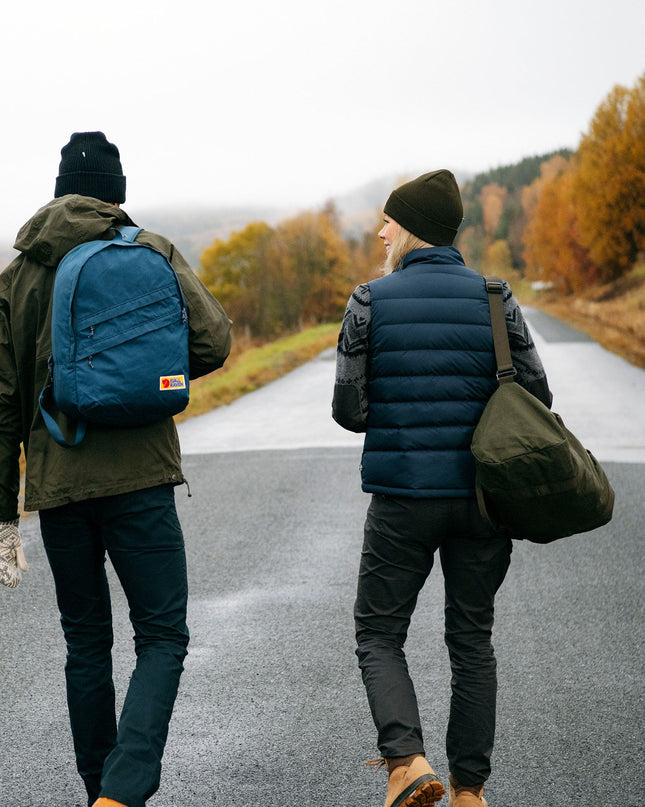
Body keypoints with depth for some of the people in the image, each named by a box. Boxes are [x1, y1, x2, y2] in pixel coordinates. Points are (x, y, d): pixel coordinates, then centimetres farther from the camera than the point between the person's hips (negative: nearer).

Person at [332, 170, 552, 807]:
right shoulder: (495, 299, 1)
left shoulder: (370, 302, -4)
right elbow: (536, 398, 0)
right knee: (472, 639, 14)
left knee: (378, 635, 11)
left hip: (402, 498, -2)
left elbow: (348, 410, -4)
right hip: (482, 495, 2)